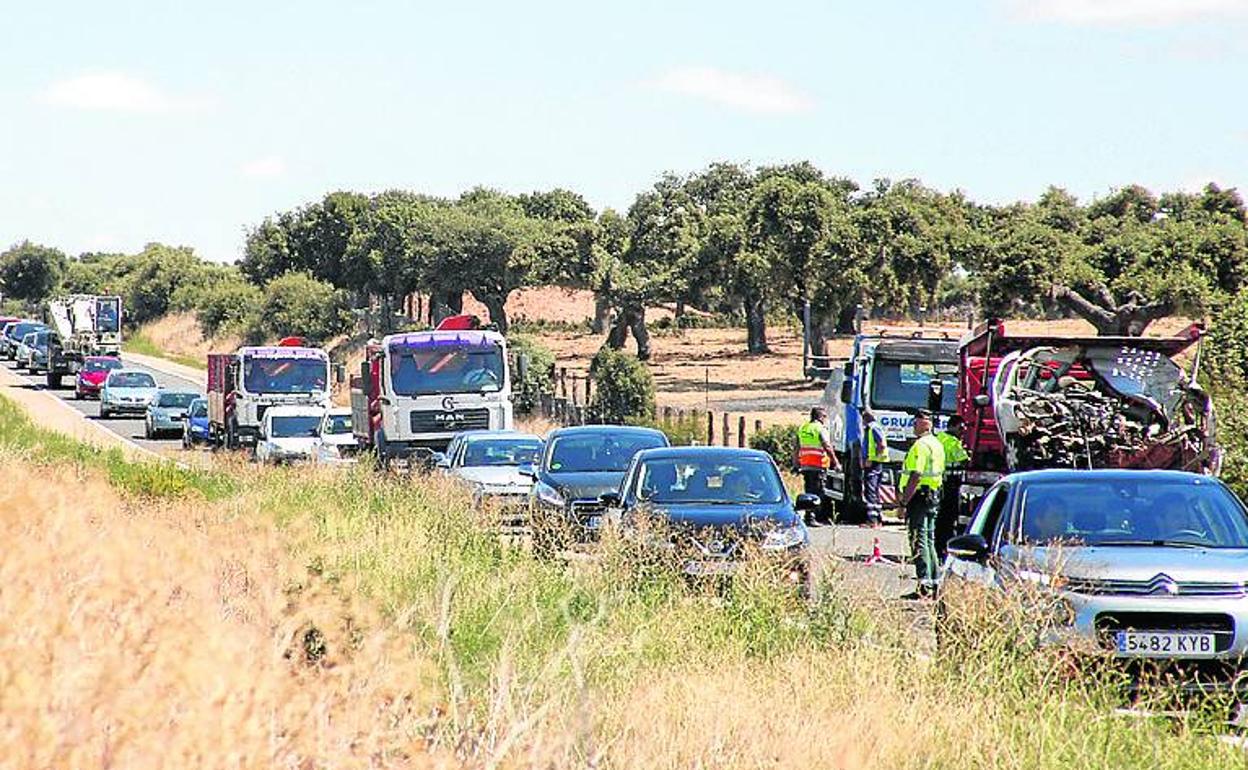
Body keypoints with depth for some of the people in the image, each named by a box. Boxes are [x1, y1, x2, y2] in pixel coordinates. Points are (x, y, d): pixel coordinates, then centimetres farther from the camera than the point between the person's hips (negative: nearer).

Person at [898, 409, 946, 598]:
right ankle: (933, 582, 19)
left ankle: (925, 584, -15)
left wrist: (904, 501, -21)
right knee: (929, 539, 16)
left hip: (919, 496, -10)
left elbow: (915, 476, -23)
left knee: (919, 541, -10)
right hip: (934, 496, 10)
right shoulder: (937, 444, 16)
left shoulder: (921, 445, -16)